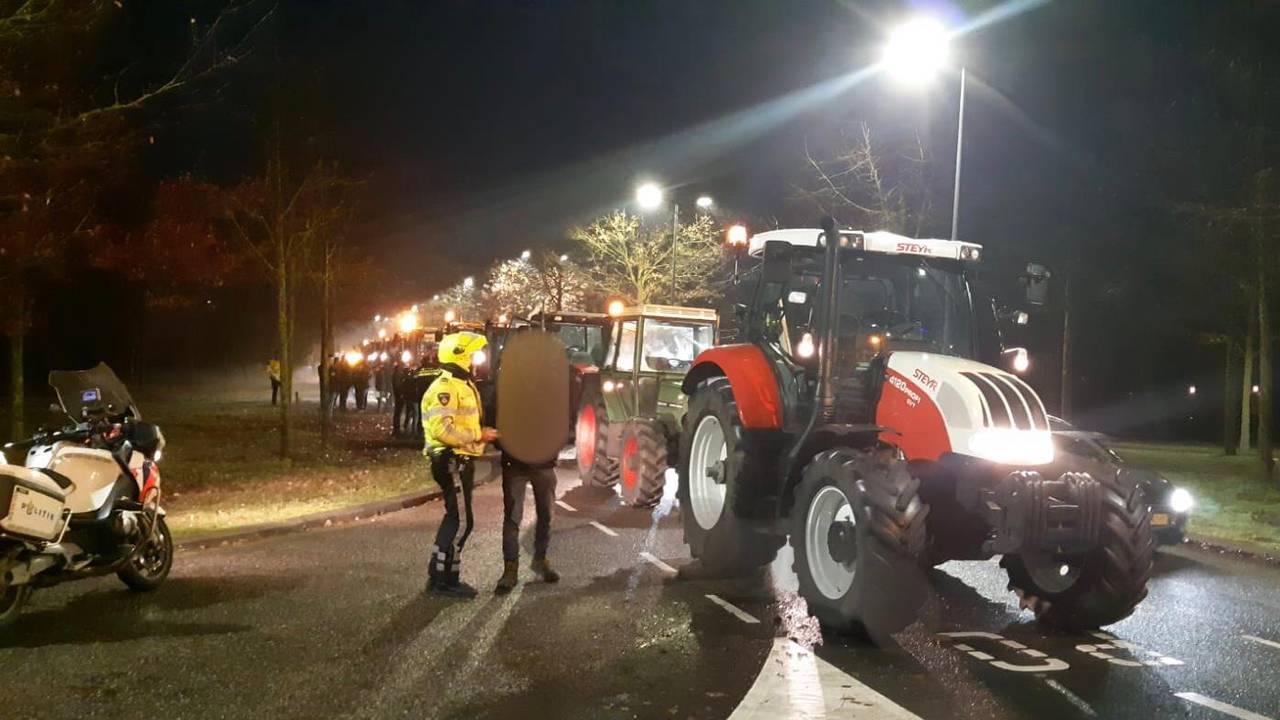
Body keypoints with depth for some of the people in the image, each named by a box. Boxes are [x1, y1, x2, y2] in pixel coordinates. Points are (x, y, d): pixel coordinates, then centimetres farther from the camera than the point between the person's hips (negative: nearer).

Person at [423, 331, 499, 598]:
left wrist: (485, 433, 10)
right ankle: (444, 579, -1)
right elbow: (442, 428, -27)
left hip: (462, 460, 11)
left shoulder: (464, 385, 18)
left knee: (456, 517, 15)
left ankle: (441, 575, 23)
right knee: (461, 519, -8)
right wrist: (478, 435, -22)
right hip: (452, 461, -11)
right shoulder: (444, 388, -16)